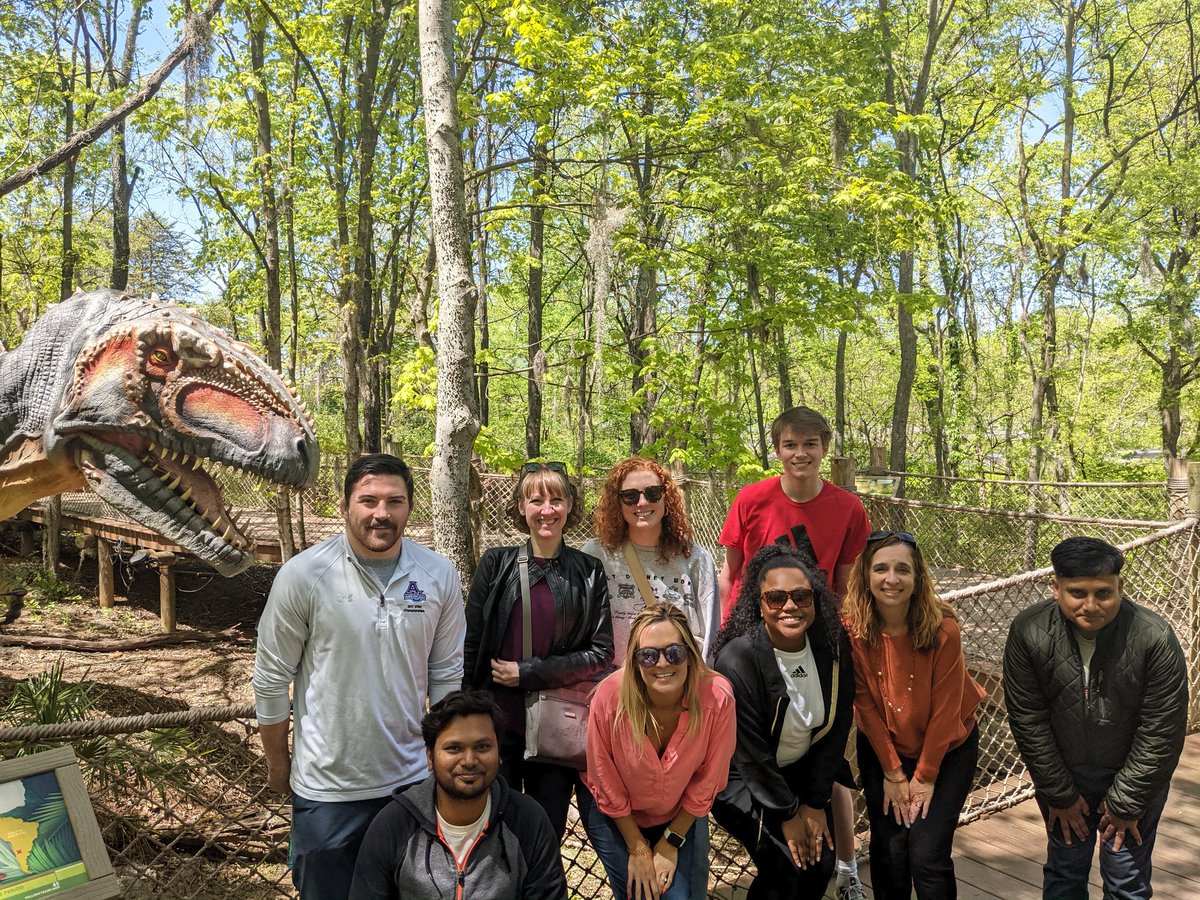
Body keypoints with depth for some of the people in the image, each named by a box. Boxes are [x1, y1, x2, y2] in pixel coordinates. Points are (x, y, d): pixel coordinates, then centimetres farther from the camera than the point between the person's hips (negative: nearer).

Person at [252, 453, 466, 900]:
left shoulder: (440, 575, -7)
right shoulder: (303, 574, -14)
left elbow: (446, 676, 2)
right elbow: (271, 679, -5)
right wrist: (277, 760, 3)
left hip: (412, 780, 2)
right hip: (326, 788, -2)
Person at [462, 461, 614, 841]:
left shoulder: (589, 572, 0)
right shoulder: (496, 564, 0)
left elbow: (601, 653, -3)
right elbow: (471, 646, 2)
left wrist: (529, 673, -10)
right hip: (499, 723, 0)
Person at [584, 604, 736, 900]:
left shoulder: (717, 697, -29)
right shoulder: (609, 697, -32)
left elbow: (706, 781, -13)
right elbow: (606, 783, -15)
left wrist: (672, 841, -5)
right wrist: (637, 848, -7)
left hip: (676, 819, 1)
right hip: (616, 818, -1)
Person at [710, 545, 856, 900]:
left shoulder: (833, 647, -12)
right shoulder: (738, 659, -28)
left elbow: (837, 727, -5)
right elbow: (749, 751, -22)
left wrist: (816, 802, -5)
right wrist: (787, 814, -13)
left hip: (803, 771, 5)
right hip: (743, 778, -5)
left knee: (822, 863, 2)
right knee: (786, 867, -13)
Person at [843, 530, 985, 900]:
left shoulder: (943, 629, -24)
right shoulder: (851, 630, -19)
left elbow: (944, 708, -16)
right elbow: (865, 704, -10)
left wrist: (925, 776, -9)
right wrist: (892, 772, -6)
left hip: (947, 750, -1)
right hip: (882, 750, 2)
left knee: (927, 855, -6)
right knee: (889, 852, 3)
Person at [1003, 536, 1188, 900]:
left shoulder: (1154, 637, -23)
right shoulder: (1029, 631, -19)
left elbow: (1162, 732, -15)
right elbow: (1027, 720, -11)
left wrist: (1125, 804, -10)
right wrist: (1059, 795, -6)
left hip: (1133, 778, -1)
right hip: (1062, 776, 1)